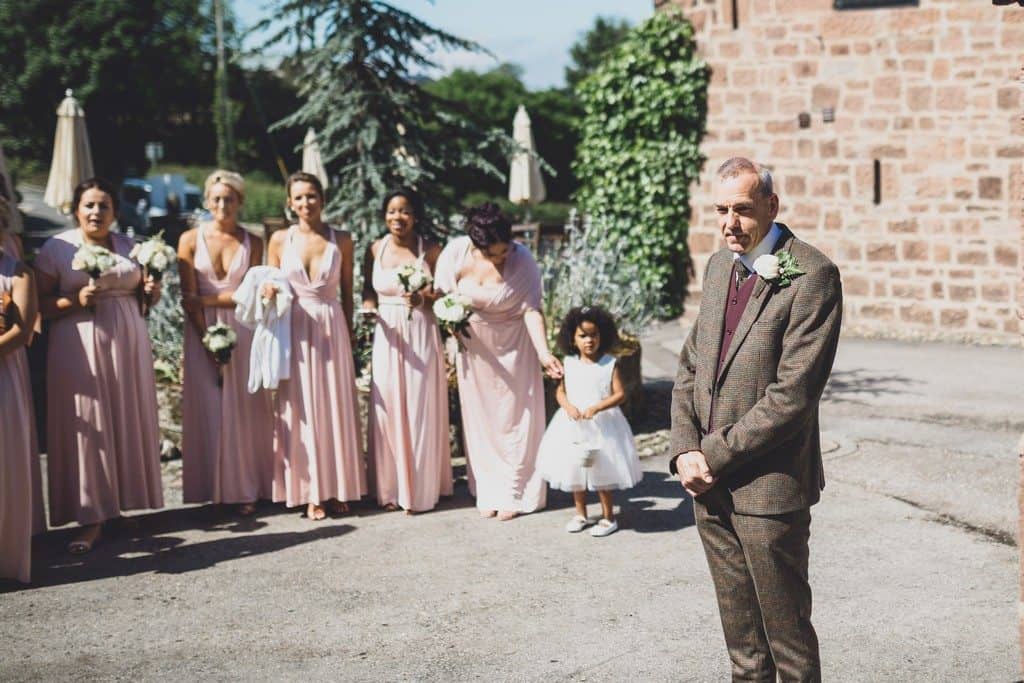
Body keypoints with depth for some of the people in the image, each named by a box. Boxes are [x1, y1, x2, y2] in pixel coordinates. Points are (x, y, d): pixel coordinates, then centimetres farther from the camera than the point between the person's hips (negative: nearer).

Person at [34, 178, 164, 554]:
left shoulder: (129, 247, 11)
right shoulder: (55, 248, -1)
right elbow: (41, 305, -4)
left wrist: (151, 293, 0)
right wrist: (75, 301, -19)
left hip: (128, 346, 4)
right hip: (80, 349, -4)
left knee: (127, 423, 6)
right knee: (86, 428, -6)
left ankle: (123, 497, 22)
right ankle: (91, 517, -4)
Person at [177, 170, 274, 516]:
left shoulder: (253, 243, 4)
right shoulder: (191, 240, -1)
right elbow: (188, 299, -5)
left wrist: (208, 299, -10)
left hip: (243, 332, 1)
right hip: (203, 332, -1)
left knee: (245, 409, 3)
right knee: (207, 408, 0)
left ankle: (245, 490, 11)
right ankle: (213, 491, 9)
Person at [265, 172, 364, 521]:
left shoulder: (341, 241, 2)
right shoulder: (280, 240, 2)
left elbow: (347, 293, 8)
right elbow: (269, 287, 11)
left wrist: (348, 335, 9)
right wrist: (269, 293, -11)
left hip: (332, 327, 0)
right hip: (294, 330, 0)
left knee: (335, 406, 4)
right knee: (301, 409, 2)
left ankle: (336, 488, 14)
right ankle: (311, 492, 9)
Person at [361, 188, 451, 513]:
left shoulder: (431, 250, -3)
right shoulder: (375, 250, 4)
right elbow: (368, 289, 14)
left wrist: (424, 299, -20)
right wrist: (369, 307, -6)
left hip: (421, 337, -2)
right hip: (387, 337, 2)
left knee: (420, 410, 1)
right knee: (387, 410, 3)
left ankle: (420, 489, 13)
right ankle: (390, 489, 13)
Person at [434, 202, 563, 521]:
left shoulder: (522, 260, -22)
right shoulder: (456, 252, -15)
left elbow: (531, 310, -24)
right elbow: (441, 295, -1)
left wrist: (543, 352, -34)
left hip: (512, 348, -3)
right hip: (473, 349, 3)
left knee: (513, 420, 3)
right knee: (480, 420, 10)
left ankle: (513, 494, 12)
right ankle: (487, 493, 19)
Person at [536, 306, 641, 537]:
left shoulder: (609, 364, -8)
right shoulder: (569, 364, 1)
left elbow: (620, 394, -12)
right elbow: (560, 391, 6)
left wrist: (596, 407, -24)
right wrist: (569, 406, -14)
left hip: (602, 425, -4)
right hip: (573, 426, 4)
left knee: (602, 473, 2)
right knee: (574, 470, 13)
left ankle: (608, 517, 16)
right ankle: (580, 514, 29)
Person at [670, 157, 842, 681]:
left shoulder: (812, 276, -14)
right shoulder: (719, 265, 11)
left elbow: (793, 394, -19)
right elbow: (690, 366, 14)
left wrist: (714, 455, -14)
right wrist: (685, 450, 0)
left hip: (769, 485, -7)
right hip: (710, 483, 7)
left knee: (786, 632, 6)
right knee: (740, 636, 17)